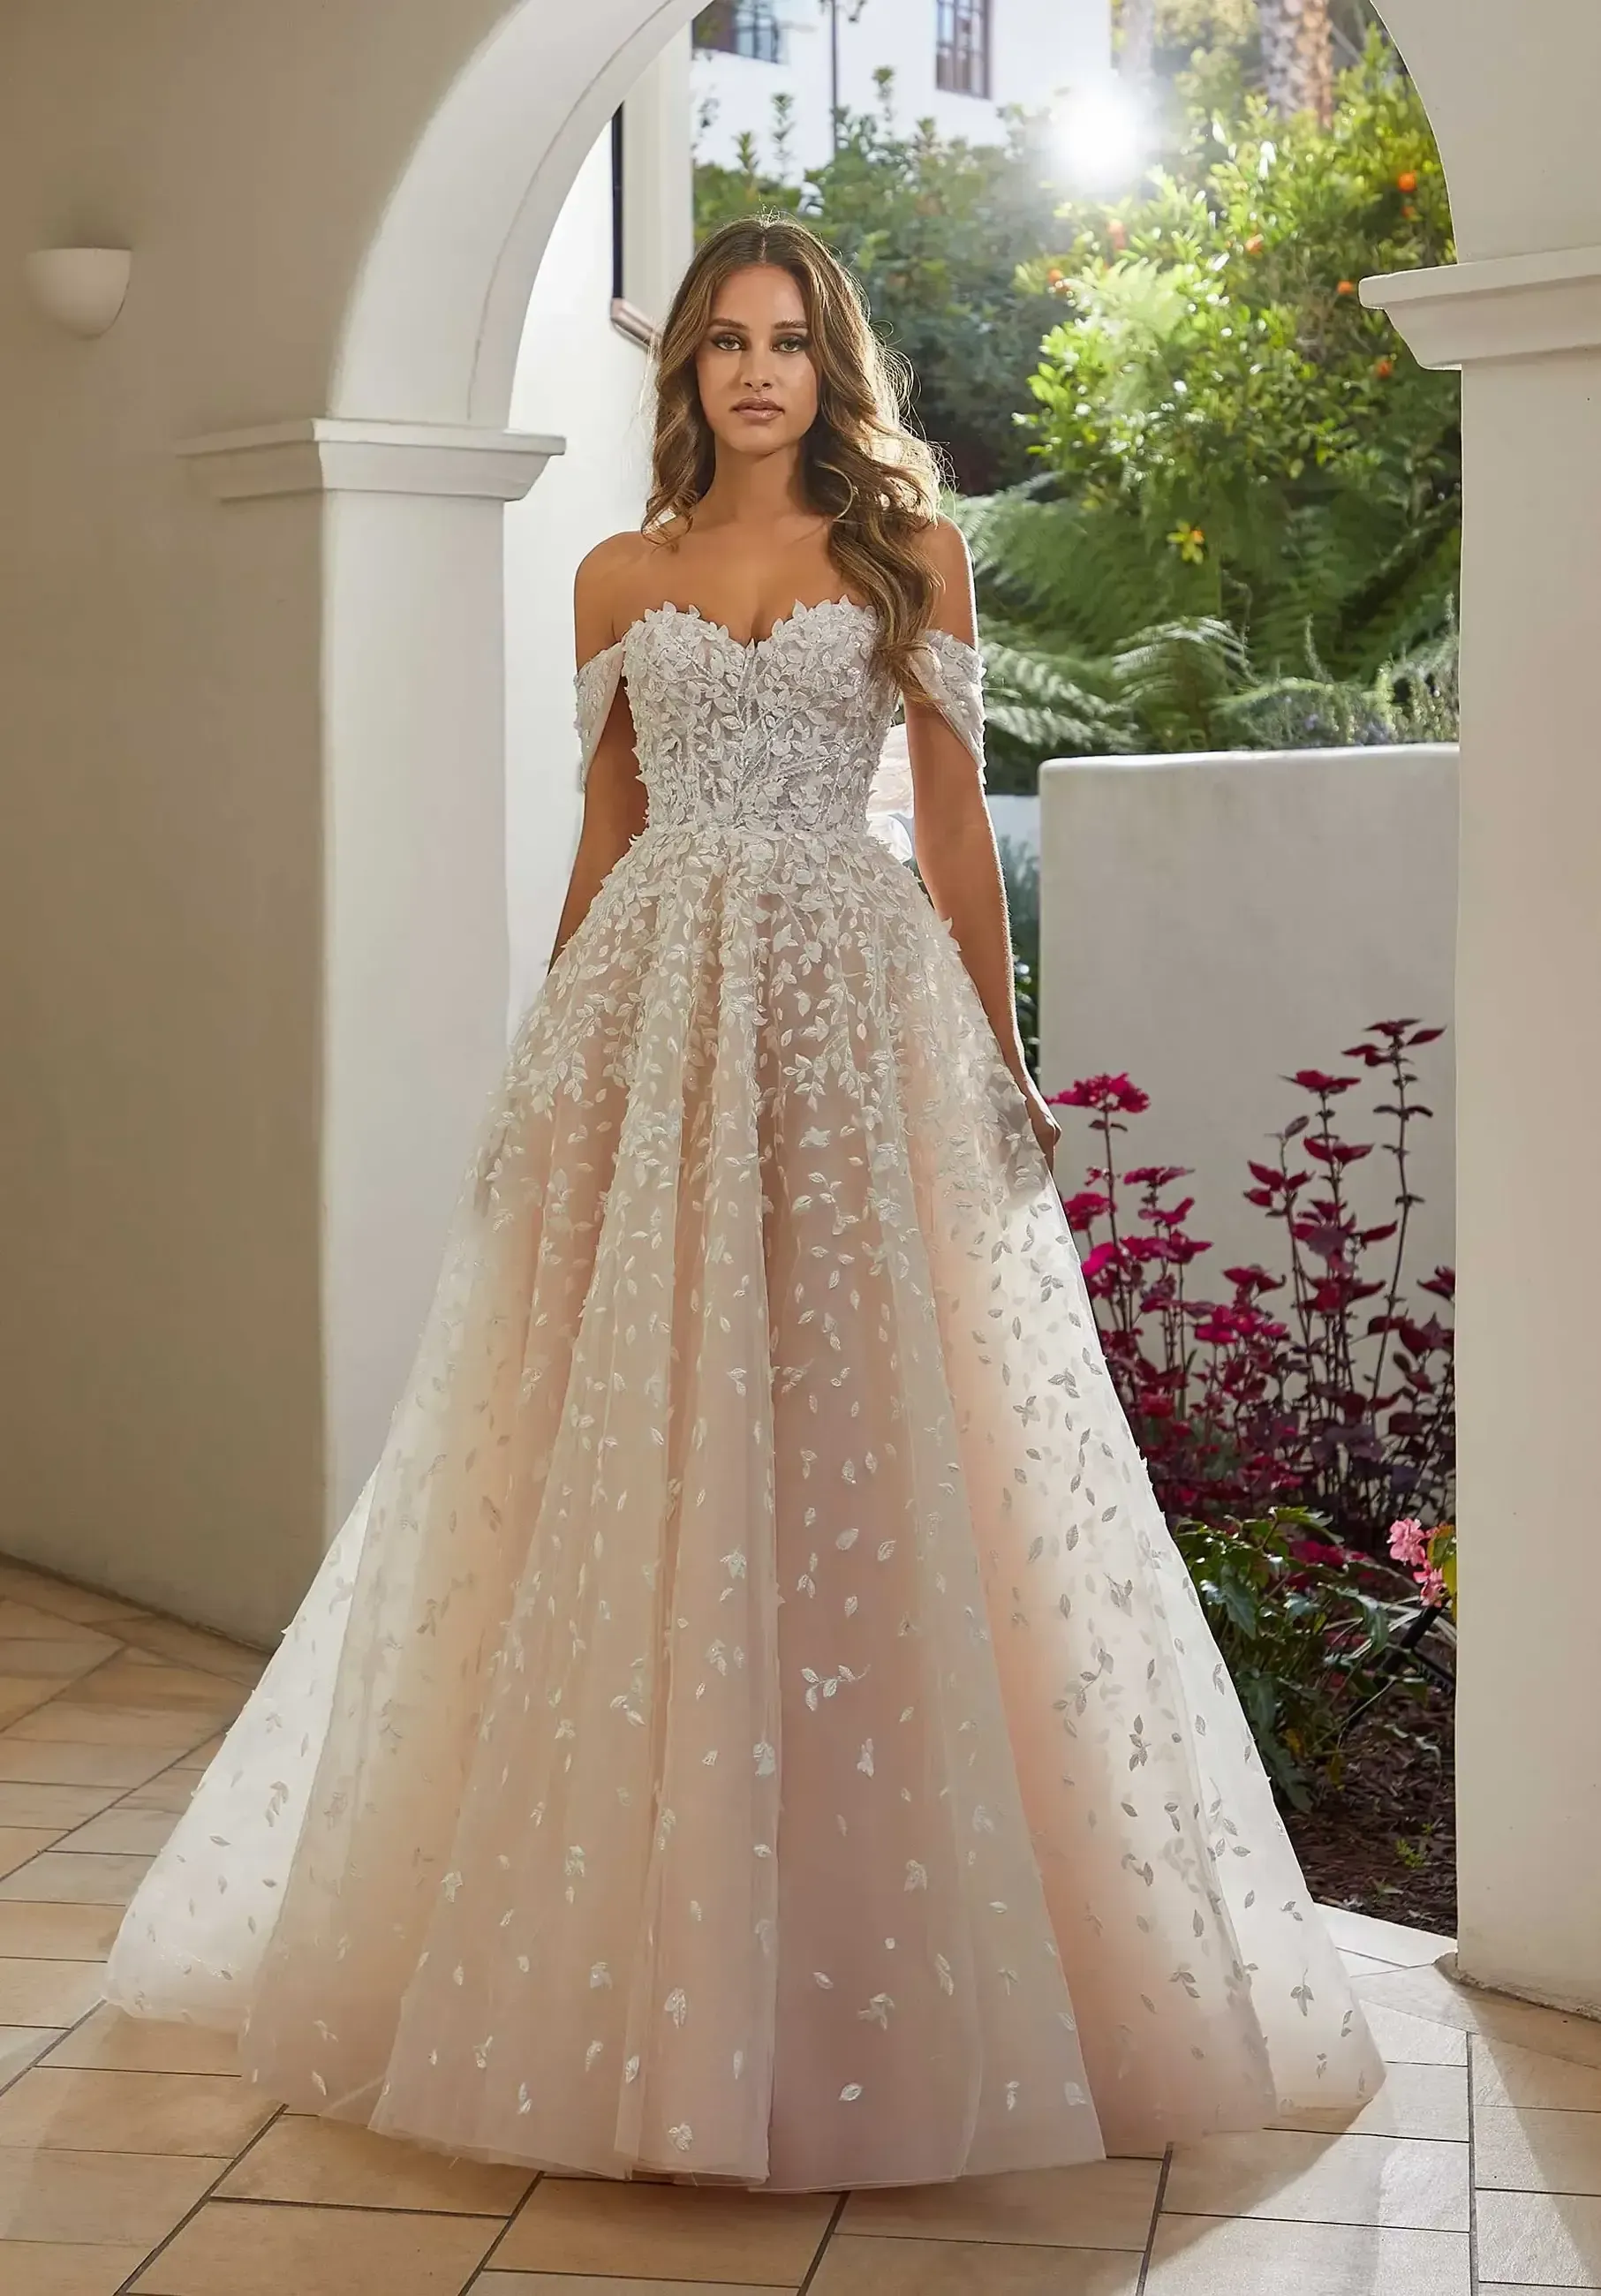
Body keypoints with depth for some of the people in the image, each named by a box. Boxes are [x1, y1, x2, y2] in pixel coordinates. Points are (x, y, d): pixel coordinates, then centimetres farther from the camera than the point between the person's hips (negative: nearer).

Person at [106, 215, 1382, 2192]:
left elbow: (956, 827, 7)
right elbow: (603, 834, 15)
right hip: (654, 1016, 2)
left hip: (859, 1012, -2)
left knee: (864, 1458, -5)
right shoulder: (622, 579, 14)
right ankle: (640, 1946, 10)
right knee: (631, 1465, -1)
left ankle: (885, 1978, 6)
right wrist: (555, 1055, 12)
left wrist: (1000, 1062, 3)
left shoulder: (913, 558, 9)